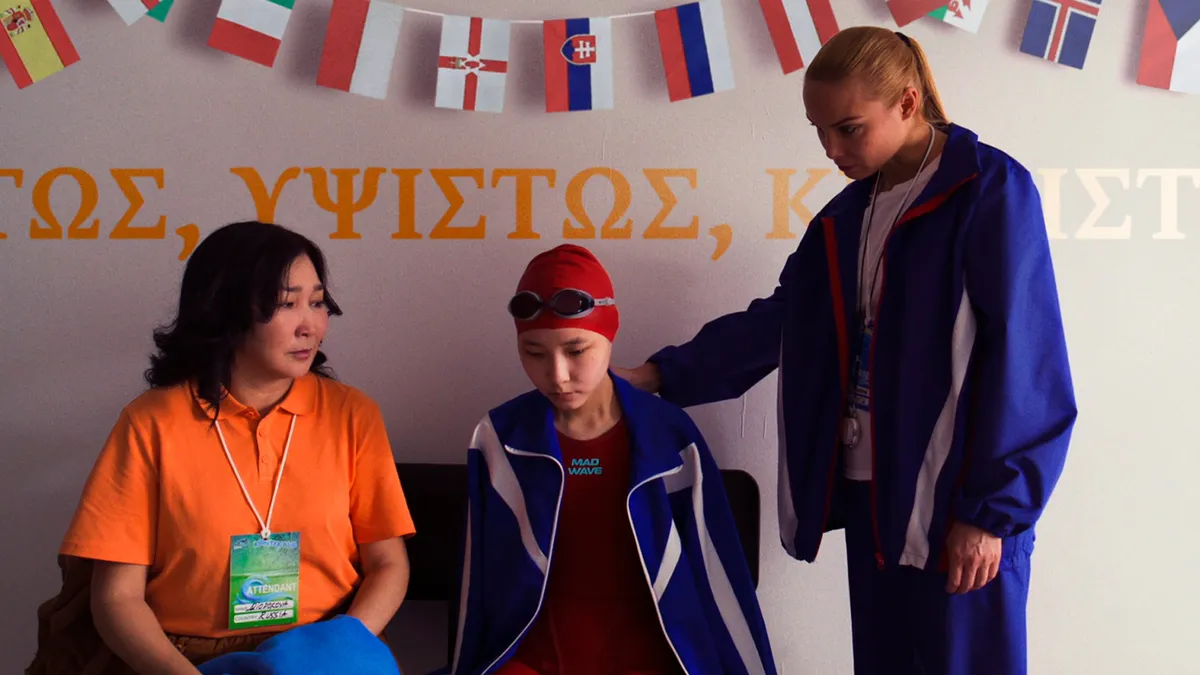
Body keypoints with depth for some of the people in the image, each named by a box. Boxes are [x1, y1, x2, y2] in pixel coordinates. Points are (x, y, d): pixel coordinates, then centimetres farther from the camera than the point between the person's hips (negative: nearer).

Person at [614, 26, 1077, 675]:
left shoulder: (989, 191, -10)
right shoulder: (850, 212, 12)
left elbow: (1022, 361, -13)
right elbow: (778, 320, 16)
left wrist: (991, 509, -15)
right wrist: (660, 375, 7)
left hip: (957, 495, -6)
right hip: (869, 488, 7)